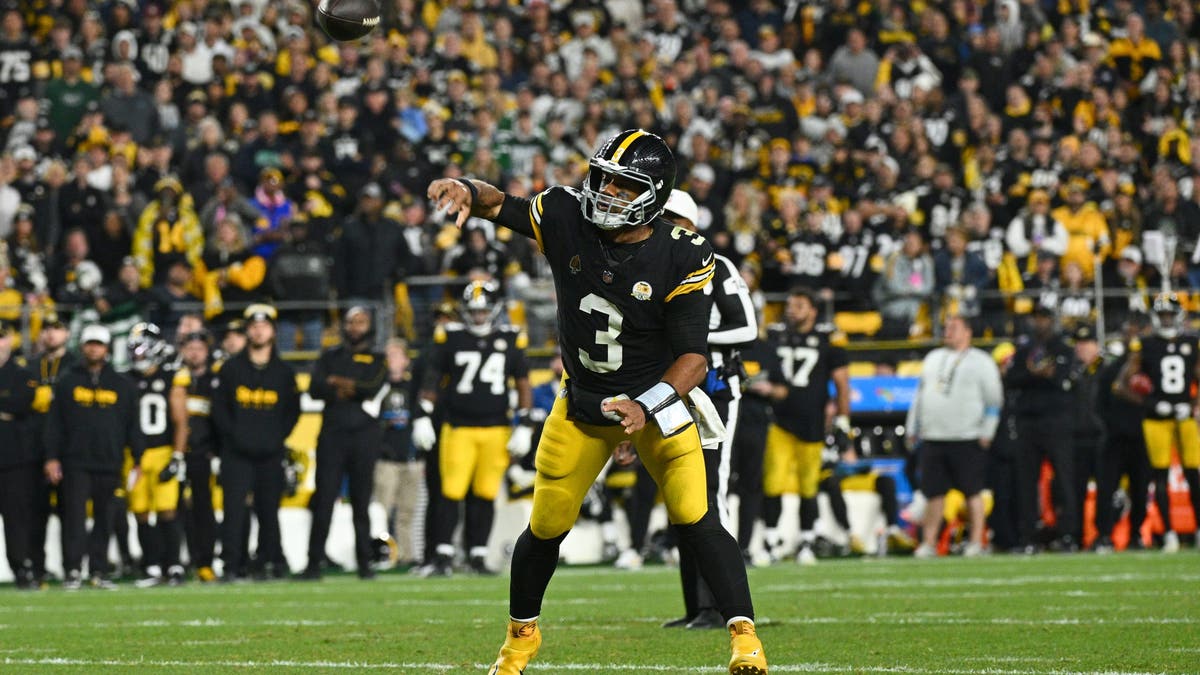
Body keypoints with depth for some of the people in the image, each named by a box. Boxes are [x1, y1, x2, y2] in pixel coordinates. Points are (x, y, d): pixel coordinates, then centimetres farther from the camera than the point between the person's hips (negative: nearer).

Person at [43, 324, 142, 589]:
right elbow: (54, 423, 8)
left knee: (104, 521, 3)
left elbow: (133, 426, 12)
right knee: (75, 517, -8)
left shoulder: (123, 385, 11)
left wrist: (138, 460, 6)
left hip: (109, 464, 1)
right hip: (75, 463, -1)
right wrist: (52, 457, -1)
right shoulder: (67, 383, 10)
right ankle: (72, 571, -8)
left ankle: (99, 571, 9)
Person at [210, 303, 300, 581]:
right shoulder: (231, 368, 7)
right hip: (237, 452, -1)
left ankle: (270, 562, 12)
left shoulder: (284, 371, 10)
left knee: (269, 510, 4)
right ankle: (231, 566, -8)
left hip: (270, 453, 1)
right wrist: (235, 435, -7)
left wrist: (277, 438, -2)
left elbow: (292, 411, 12)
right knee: (235, 508, -9)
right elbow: (219, 408, 5)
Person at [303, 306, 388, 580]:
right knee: (324, 500, -6)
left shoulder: (378, 360, 11)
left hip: (364, 437, -1)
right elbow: (315, 389, -1)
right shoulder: (330, 357, 15)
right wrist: (354, 390, -9)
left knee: (361, 501, 1)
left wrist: (337, 383, -4)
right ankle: (314, 562, -5)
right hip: (332, 435, 1)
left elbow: (373, 388, -8)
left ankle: (364, 563, 5)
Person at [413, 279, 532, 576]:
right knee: (452, 493, -7)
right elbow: (433, 379, 6)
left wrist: (524, 427, 3)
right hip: (458, 427, -1)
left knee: (485, 496, 4)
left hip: (496, 430, 2)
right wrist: (423, 417, 0)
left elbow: (523, 385, 9)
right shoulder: (451, 338, 1)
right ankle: (443, 555, -3)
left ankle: (478, 555, 12)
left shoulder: (510, 340, 5)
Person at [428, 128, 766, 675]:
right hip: (581, 404, 3)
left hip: (655, 403, -3)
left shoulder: (681, 259, -21)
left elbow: (693, 357, -23)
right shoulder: (567, 219, -14)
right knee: (546, 528, 10)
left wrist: (645, 407, -38)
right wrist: (469, 193, -27)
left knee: (695, 520, -19)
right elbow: (501, 206, -2)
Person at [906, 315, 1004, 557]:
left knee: (973, 492, -3)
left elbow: (994, 399, -2)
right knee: (933, 492, 3)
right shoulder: (933, 359, 19)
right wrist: (913, 428, 17)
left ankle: (976, 542, 1)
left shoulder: (980, 361, 2)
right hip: (931, 437, 5)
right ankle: (928, 543, 4)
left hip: (966, 438, -5)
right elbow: (920, 395, 23)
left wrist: (986, 433, -8)